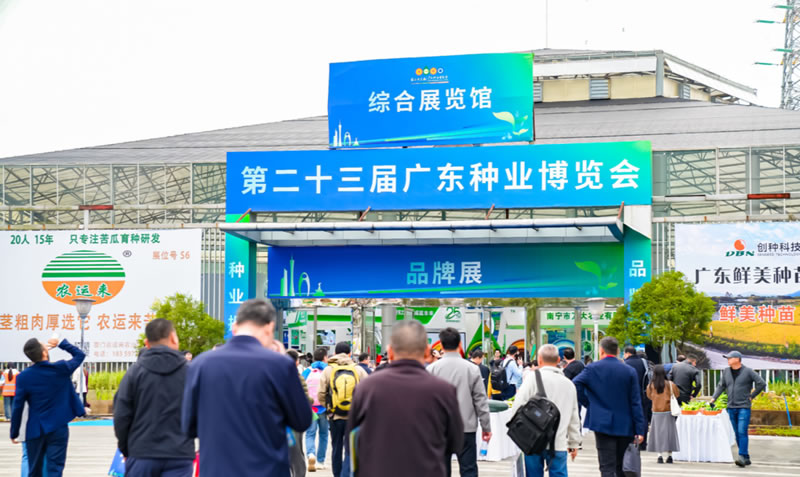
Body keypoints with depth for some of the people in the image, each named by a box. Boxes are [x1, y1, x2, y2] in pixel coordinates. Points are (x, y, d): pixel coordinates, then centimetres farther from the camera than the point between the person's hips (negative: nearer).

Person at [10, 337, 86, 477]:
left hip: (35, 431, 2)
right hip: (58, 429, -2)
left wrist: (14, 433, 6)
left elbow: (18, 407, -4)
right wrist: (61, 343, 14)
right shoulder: (61, 369, -10)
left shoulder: (23, 377, -8)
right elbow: (80, 355, 9)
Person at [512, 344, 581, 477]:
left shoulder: (534, 377, -4)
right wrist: (574, 443, 26)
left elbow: (518, 405, -10)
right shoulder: (569, 384, 12)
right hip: (559, 443, 3)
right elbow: (574, 417, 18)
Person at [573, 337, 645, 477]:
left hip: (603, 423, -2)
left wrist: (587, 403, 0)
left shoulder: (593, 368, -4)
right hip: (624, 426, 3)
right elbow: (636, 403, -2)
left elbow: (575, 384, -15)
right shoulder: (629, 371, 0)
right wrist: (639, 430, -1)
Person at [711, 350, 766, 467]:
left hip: (744, 407, -5)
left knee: (742, 432, -15)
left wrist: (751, 396, -3)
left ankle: (742, 457, -17)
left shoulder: (747, 372, -5)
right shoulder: (726, 371, 9)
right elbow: (721, 386, 18)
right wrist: (713, 398, 8)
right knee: (737, 434, 6)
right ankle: (746, 458, 13)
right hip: (731, 407, 5)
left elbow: (761, 383, -4)